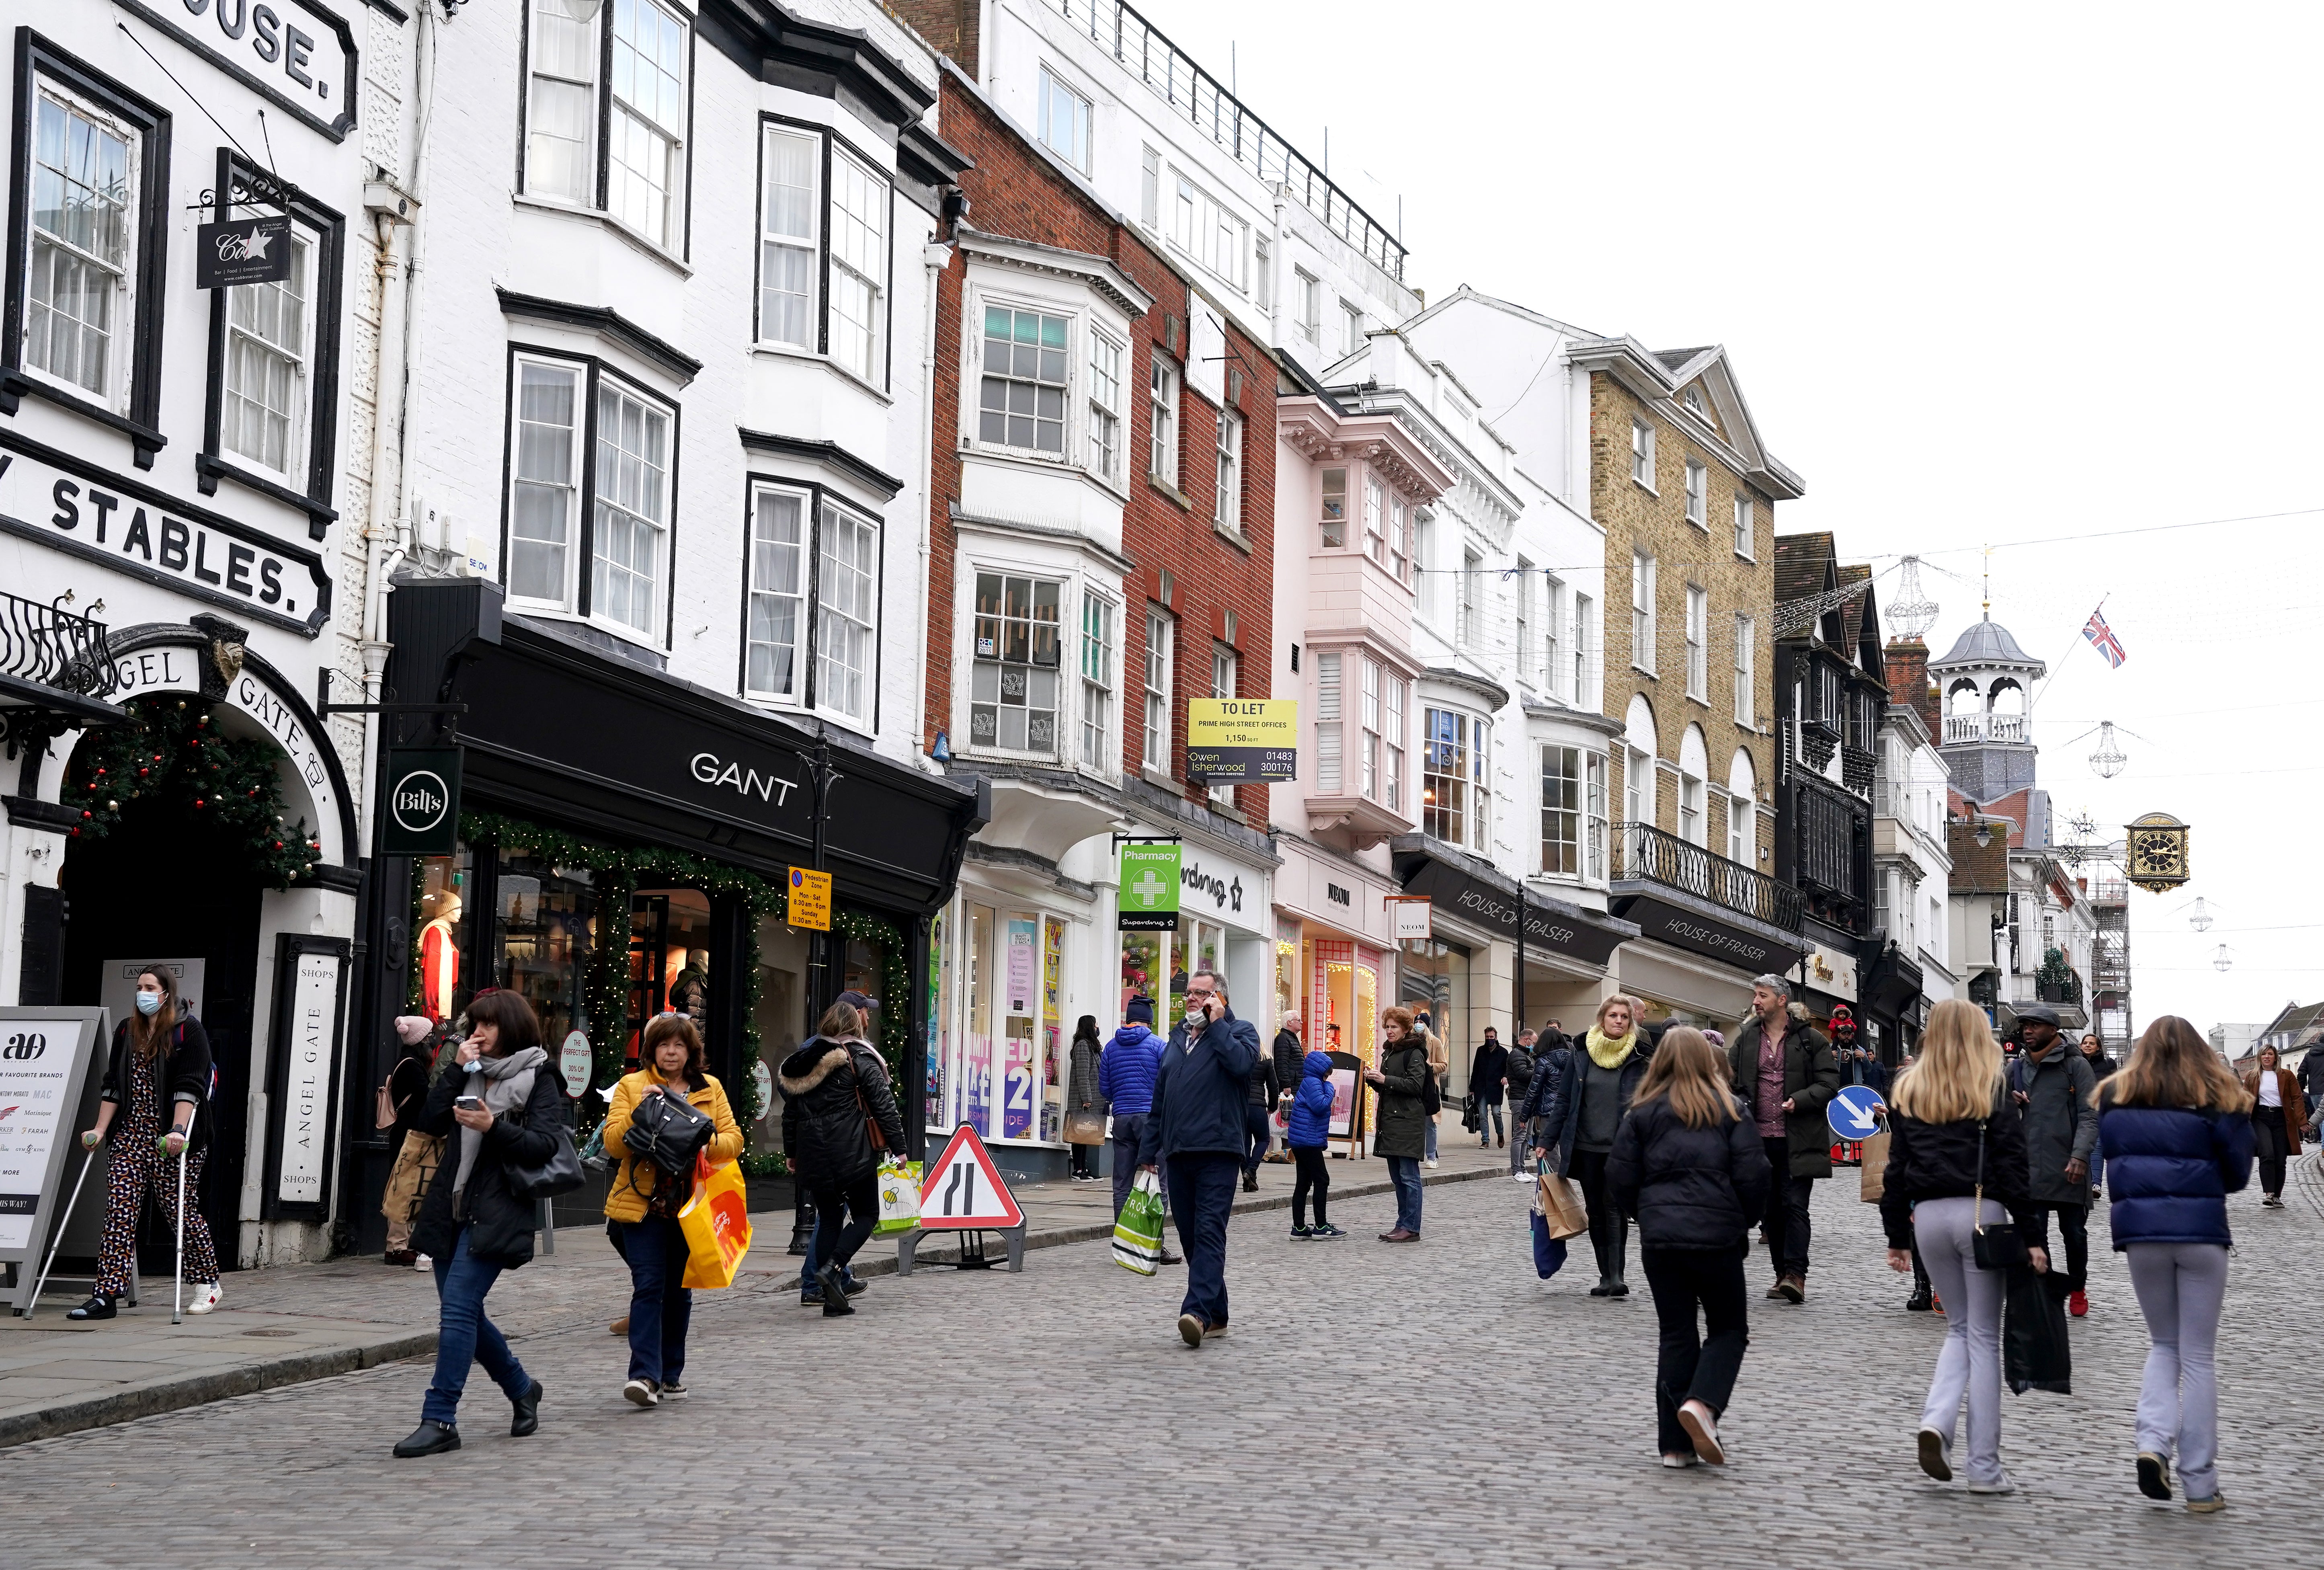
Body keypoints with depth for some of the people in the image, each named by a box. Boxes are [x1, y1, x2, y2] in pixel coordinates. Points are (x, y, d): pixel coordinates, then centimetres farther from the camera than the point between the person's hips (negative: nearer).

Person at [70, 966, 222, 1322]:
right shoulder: (126, 1032, 14)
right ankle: (106, 1296, -10)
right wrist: (100, 1130, 8)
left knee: (180, 1210, 0)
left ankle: (207, 1283, 20)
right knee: (119, 1209, -6)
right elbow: (113, 1085, 15)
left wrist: (178, 1131, -23)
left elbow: (188, 1087, -14)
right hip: (131, 1136, 5)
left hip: (172, 1142, -5)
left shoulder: (188, 1031, -5)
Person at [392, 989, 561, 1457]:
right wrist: (457, 1071, -2)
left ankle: (440, 1420, -13)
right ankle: (522, 1389, 32)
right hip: (451, 1209, 7)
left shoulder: (540, 1082, 0)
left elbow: (544, 1146, -10)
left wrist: (495, 1127, -23)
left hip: (496, 1215, -7)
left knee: (457, 1309, -15)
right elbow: (430, 1123, 5)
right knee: (464, 1314, 11)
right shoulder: (471, 1076, 18)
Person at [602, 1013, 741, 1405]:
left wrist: (707, 1144, -15)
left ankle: (670, 1373, 22)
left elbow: (734, 1139, 4)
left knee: (679, 1290, 11)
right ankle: (645, 1375, -16)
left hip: (689, 1206, 3)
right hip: (643, 1205, -3)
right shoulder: (630, 1086, 3)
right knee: (649, 1286, -12)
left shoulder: (711, 1089, 10)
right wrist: (640, 1112, -19)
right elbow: (613, 1142, -4)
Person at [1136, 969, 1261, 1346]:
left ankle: (1197, 1311, -23)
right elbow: (1159, 1100, 23)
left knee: (1209, 1233, -14)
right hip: (1177, 1154, 7)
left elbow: (1240, 1062, -20)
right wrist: (1148, 1153, 19)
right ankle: (1216, 1315, 16)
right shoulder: (1178, 1038, 22)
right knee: (1190, 1238, 8)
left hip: (1217, 1152, -7)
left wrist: (1216, 1024, -9)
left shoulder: (1239, 1031, 5)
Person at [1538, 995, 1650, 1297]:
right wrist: (1546, 1141, 6)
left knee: (1615, 1209, -13)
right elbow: (1564, 1100, 9)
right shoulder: (1581, 1053, 4)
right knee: (1596, 1212, 7)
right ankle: (1607, 1276, 15)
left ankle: (1616, 1275, -15)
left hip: (1621, 1148, -3)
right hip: (1586, 1145, 3)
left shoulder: (1640, 1057, -1)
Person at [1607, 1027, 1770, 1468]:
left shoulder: (1643, 1113, 6)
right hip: (1717, 1237, -2)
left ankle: (1677, 1444, 7)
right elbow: (1753, 1175, -4)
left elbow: (1620, 1179, 2)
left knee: (1676, 1334, 9)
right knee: (1728, 1329, 12)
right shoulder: (1729, 1109, 2)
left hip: (1659, 1238, 2)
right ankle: (1702, 1402, -14)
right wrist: (1745, 1221, 13)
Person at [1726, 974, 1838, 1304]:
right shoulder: (1747, 1038, 12)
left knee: (1795, 1205, -10)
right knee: (1772, 1209, 8)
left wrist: (1799, 1101, -16)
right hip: (1760, 1138, 5)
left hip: (1797, 1140, -5)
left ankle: (1796, 1275, -13)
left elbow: (1829, 1082, -3)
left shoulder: (1810, 1039, 0)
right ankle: (1782, 1275, 15)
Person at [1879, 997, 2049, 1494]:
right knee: (1984, 1337, 3)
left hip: (1929, 1215, 3)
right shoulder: (1994, 1089, -3)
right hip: (1981, 1213, -3)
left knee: (1959, 1327, 18)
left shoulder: (1907, 1090, 8)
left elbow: (1897, 1166, 9)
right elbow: (2013, 1166, -8)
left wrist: (1897, 1236, 14)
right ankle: (1985, 1467, 4)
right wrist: (2033, 1236, -6)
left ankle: (1937, 1420, -7)